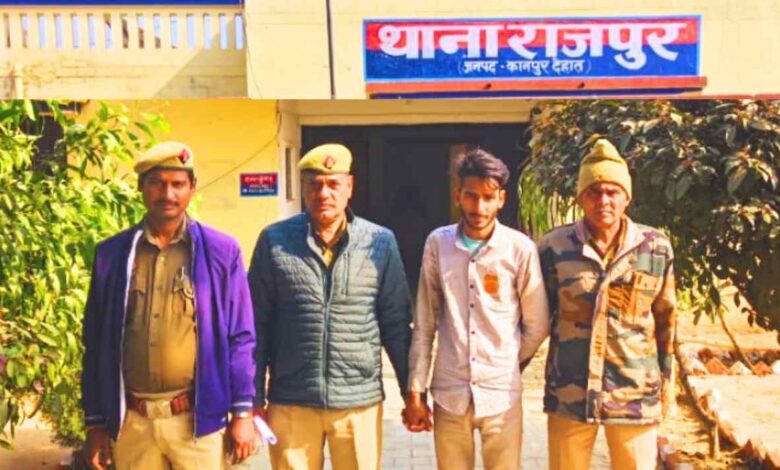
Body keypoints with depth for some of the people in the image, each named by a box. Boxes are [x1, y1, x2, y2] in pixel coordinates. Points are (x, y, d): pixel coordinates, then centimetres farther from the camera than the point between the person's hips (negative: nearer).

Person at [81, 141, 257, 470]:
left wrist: (242, 412, -3)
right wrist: (95, 422, 5)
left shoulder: (221, 251, -1)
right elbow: (96, 342, 6)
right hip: (131, 421, 2)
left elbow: (240, 337, 0)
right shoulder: (111, 254, 4)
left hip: (198, 419, -1)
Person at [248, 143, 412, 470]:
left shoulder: (380, 242, 0)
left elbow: (396, 323, 5)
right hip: (290, 403, 0)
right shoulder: (274, 241, -1)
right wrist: (254, 397, 2)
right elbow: (258, 323, 2)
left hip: (360, 401, 0)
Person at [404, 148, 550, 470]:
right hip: (449, 394, 2)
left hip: (501, 395, -1)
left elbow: (538, 326, 3)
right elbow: (424, 325, 3)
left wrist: (507, 368, 10)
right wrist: (415, 391, 2)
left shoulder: (521, 249, -7)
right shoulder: (438, 244, -1)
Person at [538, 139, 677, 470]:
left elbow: (665, 319, 7)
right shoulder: (553, 247, -6)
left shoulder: (656, 248, -3)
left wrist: (667, 379, 10)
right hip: (568, 393, 0)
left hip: (636, 393, 1)